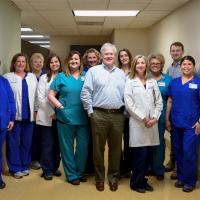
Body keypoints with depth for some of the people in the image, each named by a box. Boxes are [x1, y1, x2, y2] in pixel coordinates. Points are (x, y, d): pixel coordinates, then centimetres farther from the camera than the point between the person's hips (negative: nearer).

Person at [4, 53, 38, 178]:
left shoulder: (32, 77, 14)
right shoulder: (7, 77, 2)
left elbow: (36, 95, 12)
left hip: (28, 115, 3)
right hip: (14, 115, -3)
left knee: (27, 142, 9)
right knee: (14, 142, 1)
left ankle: (25, 166, 20)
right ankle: (15, 168, 10)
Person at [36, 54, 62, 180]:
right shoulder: (44, 78, 0)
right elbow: (41, 98, -4)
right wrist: (51, 112, -9)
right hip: (46, 116, -2)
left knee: (57, 144, 9)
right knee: (47, 145, 1)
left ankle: (55, 167, 24)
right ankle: (47, 170, 13)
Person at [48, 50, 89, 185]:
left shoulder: (85, 76, 7)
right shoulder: (61, 77, 3)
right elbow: (51, 95, 3)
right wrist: (60, 107, -6)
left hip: (83, 117, 2)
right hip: (66, 117, -1)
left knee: (83, 146, 6)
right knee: (67, 147, 6)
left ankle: (80, 172, 26)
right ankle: (72, 175, 20)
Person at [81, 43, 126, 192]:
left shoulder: (121, 74, 14)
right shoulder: (93, 71, 3)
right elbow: (85, 93, -2)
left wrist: (125, 111, 5)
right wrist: (90, 111, -4)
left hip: (118, 115, 3)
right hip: (99, 115, -2)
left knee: (116, 148, 9)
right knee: (98, 148, 6)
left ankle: (113, 177, 24)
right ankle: (99, 177, 20)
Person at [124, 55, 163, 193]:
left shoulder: (153, 82, 13)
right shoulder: (130, 82, 3)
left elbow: (159, 102, 9)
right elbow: (129, 104, -6)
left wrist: (154, 118, -5)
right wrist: (143, 118, -11)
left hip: (152, 124, 4)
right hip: (137, 124, -4)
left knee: (147, 155, 7)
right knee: (140, 155, -4)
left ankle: (143, 180, 22)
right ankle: (136, 183, 11)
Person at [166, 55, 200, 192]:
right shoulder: (174, 82, 8)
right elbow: (170, 101, 11)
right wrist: (167, 119, 8)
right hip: (176, 123, 4)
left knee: (189, 152, -3)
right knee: (178, 151, 13)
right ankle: (181, 177, 28)